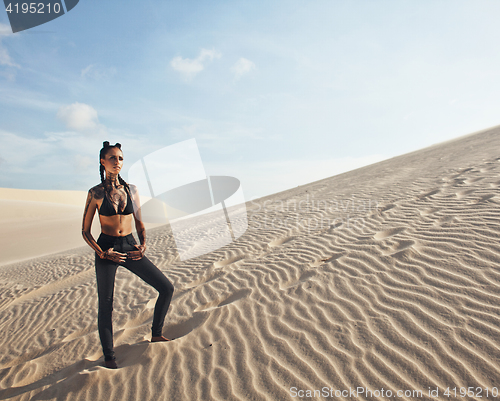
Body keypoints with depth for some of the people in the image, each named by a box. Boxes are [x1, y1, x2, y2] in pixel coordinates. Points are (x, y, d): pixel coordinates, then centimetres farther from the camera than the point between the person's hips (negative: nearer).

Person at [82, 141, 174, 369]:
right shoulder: (96, 193, -4)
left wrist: (143, 245, -3)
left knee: (166, 288, 1)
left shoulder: (131, 190, 5)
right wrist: (101, 252, -13)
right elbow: (85, 231, 0)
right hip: (106, 249, -3)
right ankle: (108, 356, 26)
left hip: (130, 247, 3)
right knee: (105, 306, 4)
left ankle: (156, 334, 23)